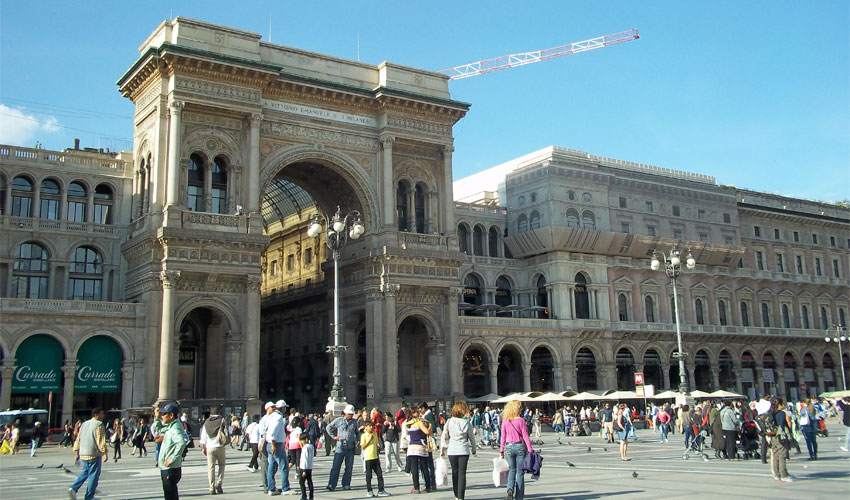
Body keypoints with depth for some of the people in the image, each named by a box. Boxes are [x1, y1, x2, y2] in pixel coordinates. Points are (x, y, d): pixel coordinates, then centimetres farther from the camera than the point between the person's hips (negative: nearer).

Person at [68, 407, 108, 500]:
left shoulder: (84, 424, 13)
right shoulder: (99, 425, -11)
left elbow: (78, 439, 15)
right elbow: (101, 441, -17)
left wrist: (76, 452, 20)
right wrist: (105, 453, -15)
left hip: (83, 454, 7)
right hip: (94, 454, -7)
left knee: (85, 472, 23)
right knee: (93, 475, 3)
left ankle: (73, 488, 4)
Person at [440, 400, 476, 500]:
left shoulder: (449, 422, -2)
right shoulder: (467, 422, -4)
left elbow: (444, 436, 2)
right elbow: (471, 437, 6)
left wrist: (443, 450, 12)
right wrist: (473, 449, 21)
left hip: (452, 451, 1)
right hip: (464, 450, -1)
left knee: (455, 473, 13)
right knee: (462, 473, -1)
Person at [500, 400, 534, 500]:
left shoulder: (505, 421, 0)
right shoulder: (521, 420, -9)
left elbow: (503, 437, 2)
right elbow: (525, 436, -10)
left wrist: (501, 451, 9)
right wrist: (530, 450, -6)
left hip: (509, 447, 2)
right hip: (520, 447, -2)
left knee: (512, 470, 17)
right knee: (520, 472, 7)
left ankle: (510, 489, -8)